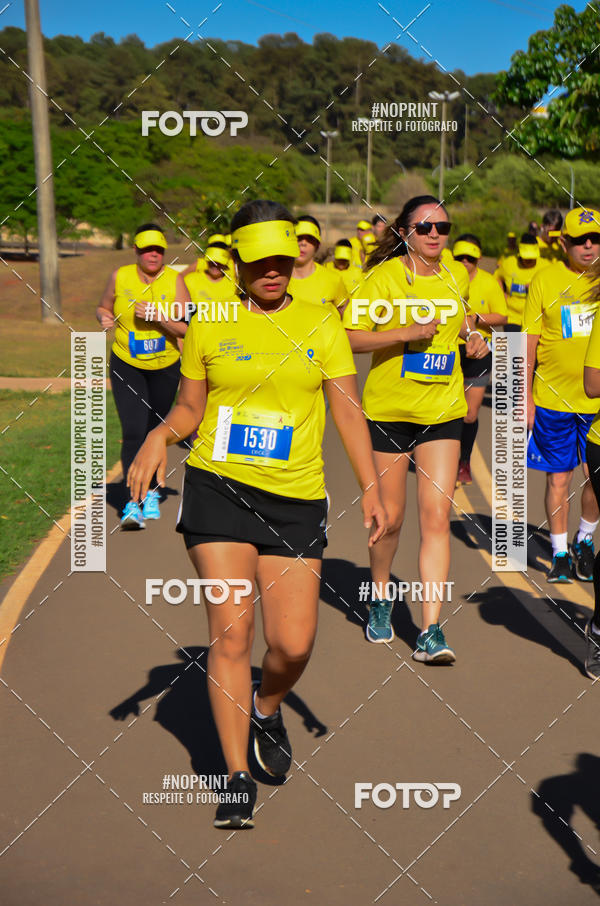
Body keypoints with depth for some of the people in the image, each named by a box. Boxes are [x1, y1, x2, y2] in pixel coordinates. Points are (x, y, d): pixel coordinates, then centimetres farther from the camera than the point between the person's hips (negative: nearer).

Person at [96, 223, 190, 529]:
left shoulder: (175, 280, -9)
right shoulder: (120, 277, -5)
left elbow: (187, 328, -12)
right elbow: (104, 307, 11)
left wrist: (157, 316, -26)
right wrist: (105, 317, -11)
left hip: (166, 367, 1)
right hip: (126, 365, -1)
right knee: (133, 432, -15)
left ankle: (151, 492, 34)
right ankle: (133, 502, -17)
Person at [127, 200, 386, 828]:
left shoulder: (320, 324, 6)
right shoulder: (208, 325, 6)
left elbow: (347, 411, 5)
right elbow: (190, 407, 13)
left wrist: (371, 489, -3)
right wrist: (161, 434, -10)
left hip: (295, 499, 1)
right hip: (217, 489, -1)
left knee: (293, 644, -4)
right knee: (230, 631, -7)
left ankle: (267, 709, 33)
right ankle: (237, 778, 6)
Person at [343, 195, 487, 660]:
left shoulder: (457, 275, 7)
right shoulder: (384, 276, -8)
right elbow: (350, 338, -12)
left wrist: (473, 337, 6)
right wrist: (406, 332, -23)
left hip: (443, 411, 3)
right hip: (388, 409, -3)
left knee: (437, 516, -7)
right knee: (390, 516, 7)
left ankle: (431, 631, -7)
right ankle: (380, 600, 35)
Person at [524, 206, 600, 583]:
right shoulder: (545, 280, -2)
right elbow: (530, 341, 0)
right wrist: (525, 396, -2)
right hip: (553, 397, -1)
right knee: (559, 478, 5)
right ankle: (560, 553, 19)